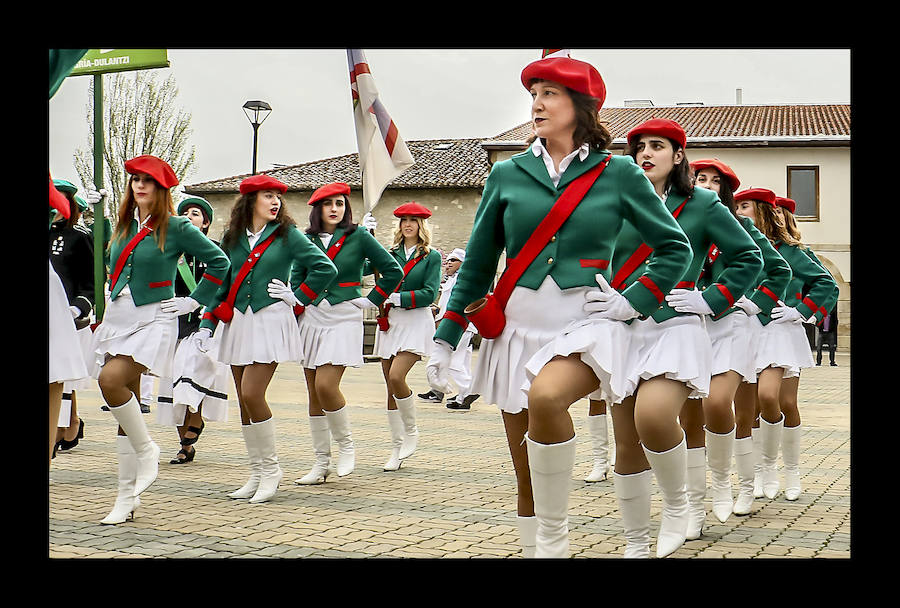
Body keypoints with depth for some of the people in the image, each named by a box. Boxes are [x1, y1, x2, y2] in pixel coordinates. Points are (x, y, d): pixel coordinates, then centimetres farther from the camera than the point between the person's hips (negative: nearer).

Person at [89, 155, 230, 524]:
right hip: (117, 318, 6)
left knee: (111, 380, -28)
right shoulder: (123, 226, 13)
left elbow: (219, 262, -1)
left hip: (153, 320, -6)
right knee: (126, 402, 4)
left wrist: (193, 302, -2)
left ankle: (146, 449, -5)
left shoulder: (176, 228, -5)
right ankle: (127, 498, 9)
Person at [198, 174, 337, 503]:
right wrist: (207, 324, 9)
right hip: (237, 323, 5)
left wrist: (297, 297, -5)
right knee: (243, 401, 6)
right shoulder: (233, 238, 11)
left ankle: (270, 468, 1)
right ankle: (256, 474, 15)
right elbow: (220, 282, 15)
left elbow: (325, 268, -5)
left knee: (252, 394, -15)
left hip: (270, 321, -5)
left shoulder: (287, 234, -1)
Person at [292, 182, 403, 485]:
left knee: (326, 386, -18)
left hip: (343, 319, -4)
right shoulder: (308, 240, 8)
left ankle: (346, 444, 6)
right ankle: (321, 463, 14)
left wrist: (372, 300, 0)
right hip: (311, 318, 4)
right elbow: (296, 277, 17)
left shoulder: (359, 236, -2)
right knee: (313, 392, 5)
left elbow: (393, 271, 1)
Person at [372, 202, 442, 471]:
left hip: (416, 321, -5)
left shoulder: (431, 256, 1)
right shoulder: (391, 253, 13)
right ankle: (397, 449, 14)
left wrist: (397, 298, -13)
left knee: (396, 377, -21)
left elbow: (430, 293, -7)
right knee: (390, 387, 5)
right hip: (390, 322, 5)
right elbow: (362, 267, 2)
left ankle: (411, 432, 2)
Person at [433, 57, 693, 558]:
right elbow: (477, 264, 12)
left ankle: (555, 535, -17)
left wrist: (634, 302, -4)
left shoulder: (618, 174, 1)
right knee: (528, 481, 4)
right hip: (518, 326, 3)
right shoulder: (508, 175, 6)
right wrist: (445, 337, 8)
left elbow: (676, 248, 9)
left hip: (586, 326, -3)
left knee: (546, 397, -35)